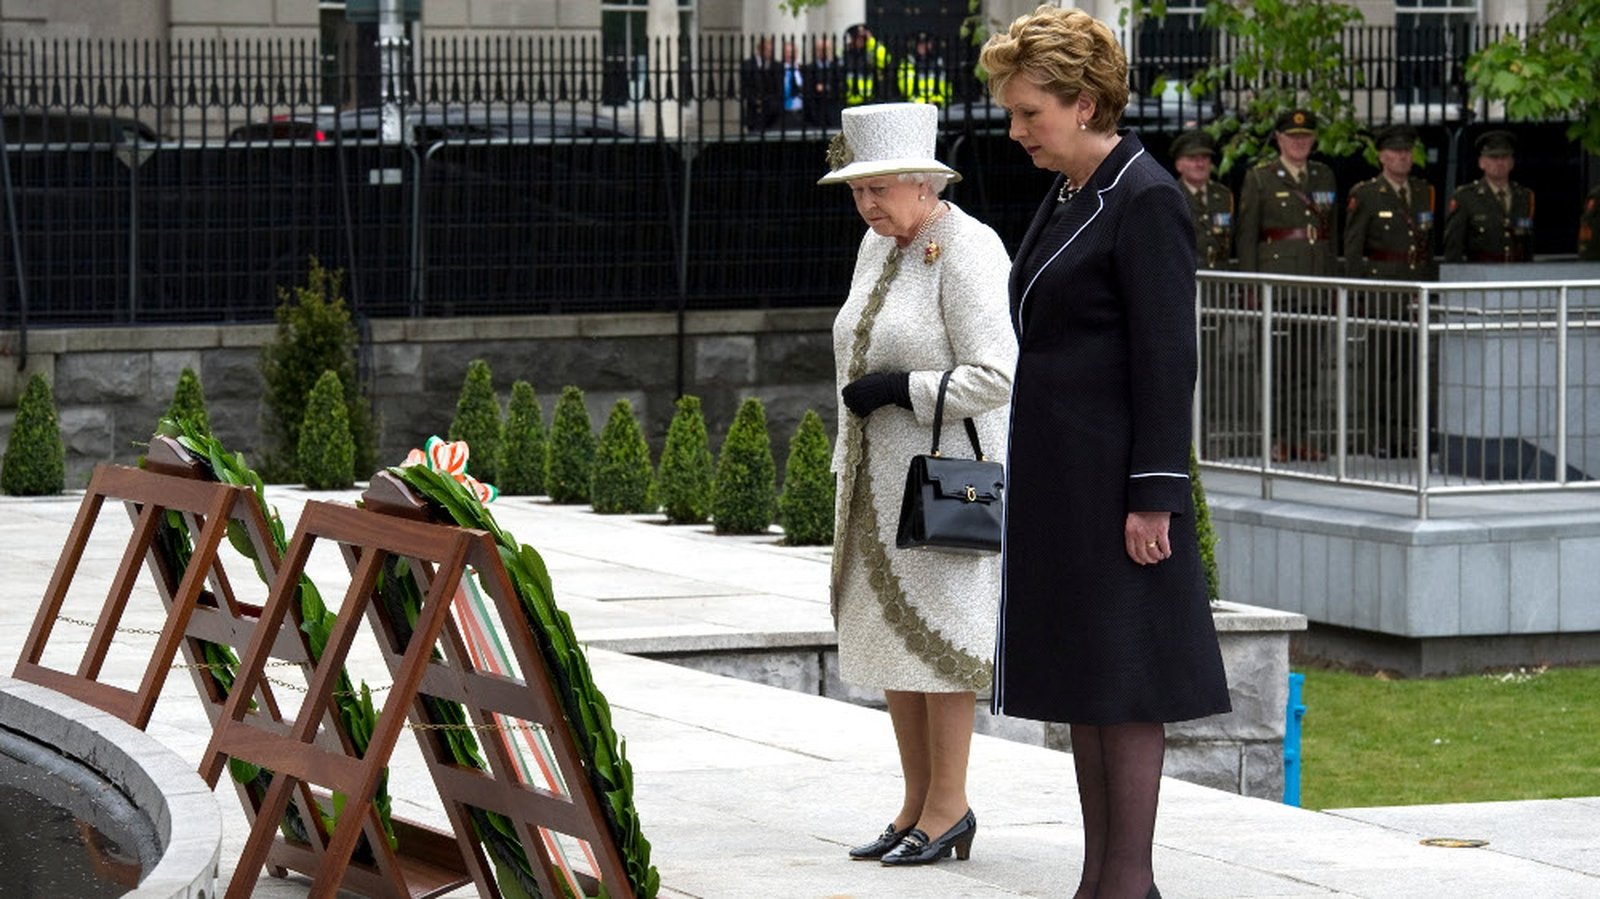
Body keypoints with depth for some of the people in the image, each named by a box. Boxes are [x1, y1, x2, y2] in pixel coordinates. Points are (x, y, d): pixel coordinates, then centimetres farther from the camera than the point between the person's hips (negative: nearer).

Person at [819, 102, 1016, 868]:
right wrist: (849, 467, 20)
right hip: (881, 475, 9)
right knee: (885, 630, 9)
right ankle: (917, 804, 16)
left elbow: (995, 376, -21)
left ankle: (949, 806, 3)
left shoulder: (966, 251, -15)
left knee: (936, 633, -5)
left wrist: (903, 390, -18)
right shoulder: (878, 245, 12)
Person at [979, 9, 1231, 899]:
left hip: (1115, 478, -10)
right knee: (1077, 674, 11)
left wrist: (1153, 497, -19)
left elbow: (1167, 357, -16)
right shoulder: (1067, 200, 15)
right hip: (1058, 479, 10)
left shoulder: (1145, 201, -13)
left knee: (1123, 676, -4)